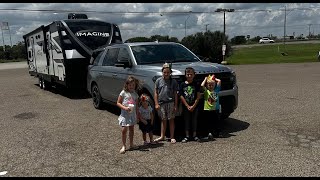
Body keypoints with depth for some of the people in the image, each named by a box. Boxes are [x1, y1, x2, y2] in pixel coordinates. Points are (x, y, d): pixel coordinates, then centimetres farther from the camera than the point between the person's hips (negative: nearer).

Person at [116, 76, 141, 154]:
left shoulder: (135, 94, 6)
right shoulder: (123, 93, -7)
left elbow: (136, 105, 12)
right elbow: (118, 103, -6)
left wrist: (137, 115, 9)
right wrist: (125, 108, -21)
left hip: (133, 114, 4)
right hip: (125, 114, -4)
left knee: (132, 129, 12)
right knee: (124, 130, -7)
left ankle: (131, 145, 25)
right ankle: (123, 146, 5)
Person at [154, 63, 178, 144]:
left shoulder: (173, 81, 1)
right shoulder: (158, 80, 3)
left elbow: (175, 94, 2)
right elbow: (156, 93, 5)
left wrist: (175, 105, -1)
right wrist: (156, 104, -1)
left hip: (170, 103, -1)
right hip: (161, 103, 1)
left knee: (171, 120, 5)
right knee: (163, 120, 12)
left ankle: (172, 137, 13)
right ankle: (162, 136, 22)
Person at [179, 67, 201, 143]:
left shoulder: (196, 85, -2)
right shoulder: (183, 84, -2)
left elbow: (198, 96, -4)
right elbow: (181, 96, -5)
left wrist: (193, 106, -12)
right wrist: (187, 106, -10)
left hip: (194, 107, 0)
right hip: (185, 107, 0)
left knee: (194, 121, 9)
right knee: (186, 121, 8)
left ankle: (194, 135, 21)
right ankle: (187, 136, 18)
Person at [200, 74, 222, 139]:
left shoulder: (216, 90, 6)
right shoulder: (206, 91, -1)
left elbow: (219, 81, 0)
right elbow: (202, 85, -18)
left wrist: (214, 78, 13)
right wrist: (205, 79, -2)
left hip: (216, 109, 3)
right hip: (207, 109, -2)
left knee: (217, 122, 8)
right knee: (209, 122, 2)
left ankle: (217, 133, 19)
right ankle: (210, 133, 11)